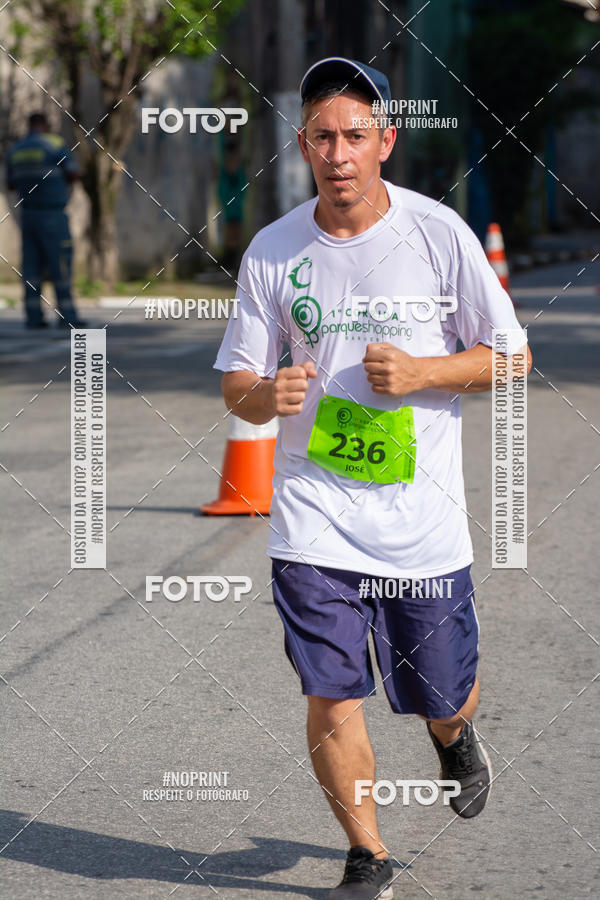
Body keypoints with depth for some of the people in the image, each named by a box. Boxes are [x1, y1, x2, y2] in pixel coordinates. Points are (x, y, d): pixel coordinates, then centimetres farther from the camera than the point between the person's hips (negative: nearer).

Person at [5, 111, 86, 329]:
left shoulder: (15, 150, 9)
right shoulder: (55, 144, -9)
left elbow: (10, 184, 16)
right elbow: (74, 174, -7)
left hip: (28, 213, 6)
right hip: (53, 215, -6)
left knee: (32, 264, 6)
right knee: (60, 264, -3)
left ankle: (33, 316, 2)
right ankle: (67, 316, -4)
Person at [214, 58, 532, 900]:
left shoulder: (439, 232, -5)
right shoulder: (272, 251, -1)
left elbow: (511, 354, 2)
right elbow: (237, 384, 6)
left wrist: (419, 373, -14)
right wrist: (268, 395, -18)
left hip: (424, 517, 0)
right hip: (313, 520, 1)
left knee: (444, 698, 9)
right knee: (331, 702, -4)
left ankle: (455, 735, 47)